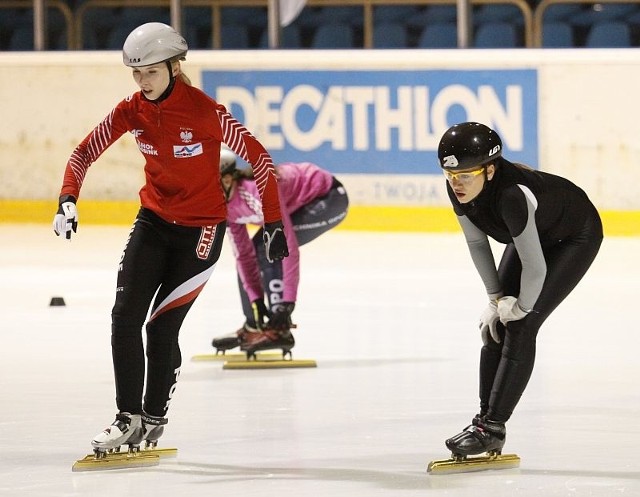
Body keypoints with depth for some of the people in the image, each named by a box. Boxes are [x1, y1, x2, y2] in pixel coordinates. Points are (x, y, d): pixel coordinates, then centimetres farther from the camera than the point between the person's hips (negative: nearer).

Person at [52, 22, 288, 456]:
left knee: (162, 325, -6)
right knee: (125, 317, -5)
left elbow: (258, 159, -15)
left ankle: (153, 420, 13)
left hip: (201, 228, -5)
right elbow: (85, 153, 2)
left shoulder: (204, 111, -21)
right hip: (153, 221, 5)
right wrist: (68, 199, -15)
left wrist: (274, 222, -14)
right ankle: (128, 418, 5)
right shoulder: (131, 112, -6)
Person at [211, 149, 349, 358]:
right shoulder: (226, 206, -11)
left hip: (329, 198, -9)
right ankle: (253, 326, 18)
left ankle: (279, 329, -22)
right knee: (250, 251, 4)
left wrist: (287, 302, -37)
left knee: (268, 249, -24)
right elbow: (242, 254, -3)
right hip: (301, 205, 9)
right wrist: (255, 299, -8)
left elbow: (288, 248, -38)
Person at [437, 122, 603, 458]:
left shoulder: (512, 194, -44)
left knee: (520, 327, -15)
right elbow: (477, 243, -5)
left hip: (577, 238, -8)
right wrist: (496, 297, -3)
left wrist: (522, 307, -18)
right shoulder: (460, 191, -22)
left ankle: (493, 427, -12)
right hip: (534, 234, 8)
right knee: (495, 325, 0)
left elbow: (535, 266, -34)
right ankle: (485, 417, 6)